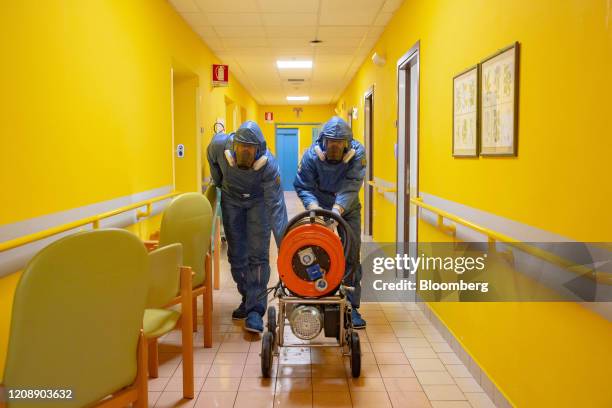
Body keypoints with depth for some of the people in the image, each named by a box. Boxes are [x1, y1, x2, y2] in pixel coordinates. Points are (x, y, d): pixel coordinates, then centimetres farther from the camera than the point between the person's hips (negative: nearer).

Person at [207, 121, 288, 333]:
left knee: (258, 255, -11)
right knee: (236, 253, 6)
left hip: (258, 201, -3)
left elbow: (276, 206, -38)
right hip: (231, 198, 3)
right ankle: (247, 299, 23)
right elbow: (212, 158, -1)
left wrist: (283, 245, -41)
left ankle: (255, 309, -6)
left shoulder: (269, 165, -36)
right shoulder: (220, 144, -29)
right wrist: (218, 181, 6)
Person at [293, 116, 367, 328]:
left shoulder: (357, 153, -20)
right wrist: (313, 206, -34)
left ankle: (351, 306, 8)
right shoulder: (312, 155, -19)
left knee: (351, 256, -1)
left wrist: (338, 209, -41)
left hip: (347, 210, 0)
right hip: (320, 209, 0)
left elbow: (351, 186, -28)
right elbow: (303, 186, -17)